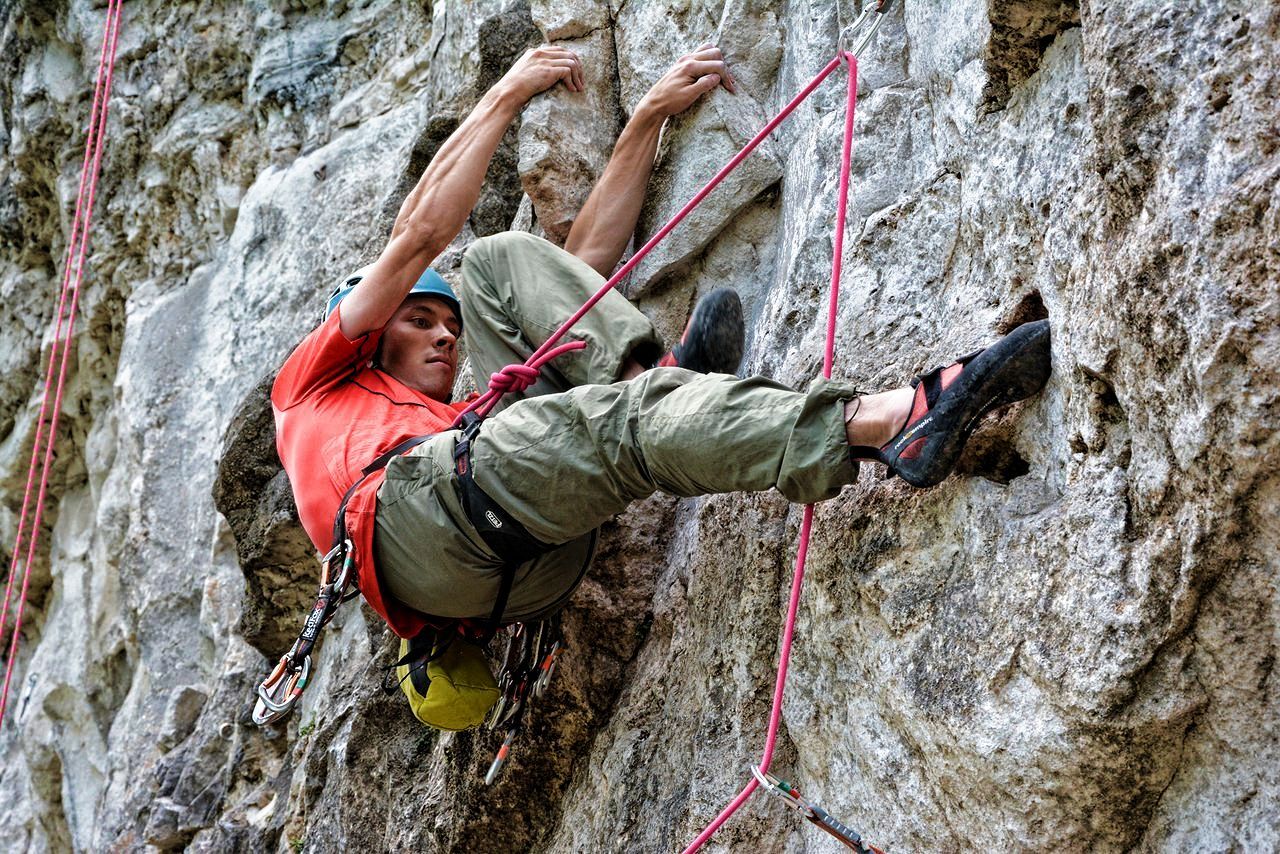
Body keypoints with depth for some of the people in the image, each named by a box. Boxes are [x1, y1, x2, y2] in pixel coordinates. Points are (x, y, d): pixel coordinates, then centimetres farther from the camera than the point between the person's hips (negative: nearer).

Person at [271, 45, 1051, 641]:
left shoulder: (474, 417, 43)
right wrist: (505, 97, 31)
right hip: (421, 509, -5)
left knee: (497, 262, 11)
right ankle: (892, 420, -46)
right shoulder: (314, 383, 36)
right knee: (632, 420, -27)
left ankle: (648, 370, -16)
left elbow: (584, 260, 39)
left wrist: (649, 118, 38)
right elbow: (420, 234, 27)